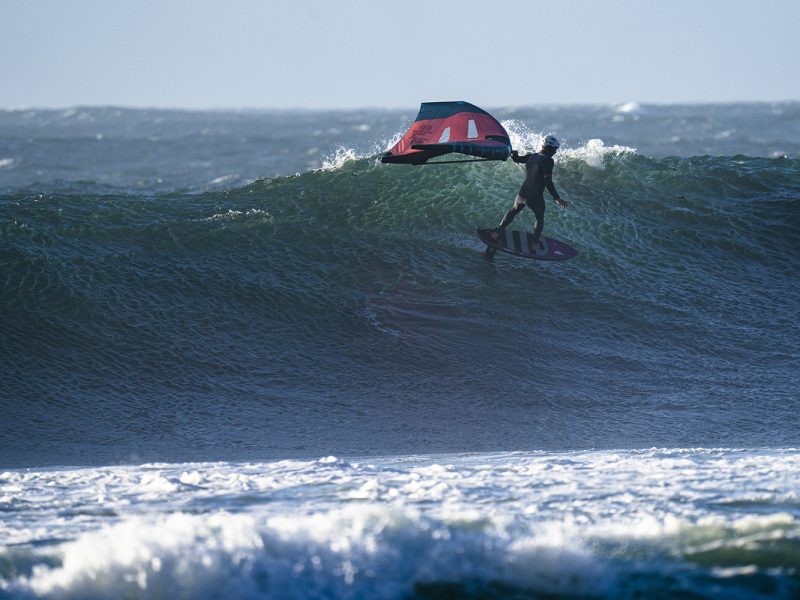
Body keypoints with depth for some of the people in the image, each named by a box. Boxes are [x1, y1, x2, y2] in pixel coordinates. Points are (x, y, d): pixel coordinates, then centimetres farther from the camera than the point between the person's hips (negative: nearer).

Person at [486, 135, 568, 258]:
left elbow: (517, 159, 22)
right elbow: (548, 182, -20)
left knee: (514, 211, 32)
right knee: (540, 219, 22)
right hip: (536, 197, -5)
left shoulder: (531, 157, 4)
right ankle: (535, 244, 27)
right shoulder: (548, 161, -15)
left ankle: (498, 232, 29)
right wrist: (557, 198, -18)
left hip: (522, 193, 5)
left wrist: (513, 154, 45)